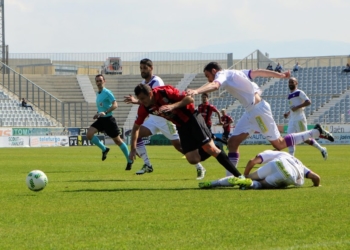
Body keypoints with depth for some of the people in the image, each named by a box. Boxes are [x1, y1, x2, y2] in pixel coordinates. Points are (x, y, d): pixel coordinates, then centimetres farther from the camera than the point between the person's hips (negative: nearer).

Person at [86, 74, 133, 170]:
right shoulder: (98, 94, 13)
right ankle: (104, 149, 6)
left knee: (117, 140, 1)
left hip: (108, 119, -7)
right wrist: (98, 114, 11)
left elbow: (115, 105, -23)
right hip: (100, 119, 7)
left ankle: (129, 161, 14)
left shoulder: (107, 92, -12)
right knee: (89, 134, -12)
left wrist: (105, 112, -33)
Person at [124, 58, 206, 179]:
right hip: (153, 118, 8)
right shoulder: (143, 83, 9)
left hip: (165, 118, -8)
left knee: (178, 145, -7)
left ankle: (199, 167, 5)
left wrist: (136, 101, -41)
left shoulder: (156, 82, -18)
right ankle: (147, 165, -2)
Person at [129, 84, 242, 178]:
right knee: (192, 159, -10)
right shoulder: (144, 108, -8)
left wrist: (173, 106, -37)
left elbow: (190, 99, -23)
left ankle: (238, 176, -10)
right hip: (181, 127, 5)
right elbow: (136, 127, 5)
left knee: (209, 148, -14)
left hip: (191, 118, -5)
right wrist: (133, 149, -2)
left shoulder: (164, 92, -24)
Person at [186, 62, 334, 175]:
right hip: (251, 112, 10)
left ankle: (316, 133, 10)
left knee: (279, 144, 0)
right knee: (232, 143, 4)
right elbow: (258, 72, 24)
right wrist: (280, 75, 35)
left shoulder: (222, 75, -10)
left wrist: (196, 91, -51)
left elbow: (214, 85, -34)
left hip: (258, 109, -10)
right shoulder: (233, 74, 17)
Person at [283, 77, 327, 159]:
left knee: (305, 139, -2)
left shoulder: (299, 93, -8)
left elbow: (308, 102, -16)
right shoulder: (290, 96, 17)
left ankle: (321, 149, 14)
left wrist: (297, 107, -20)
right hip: (292, 119, 8)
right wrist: (288, 113, 13)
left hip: (300, 119, -8)